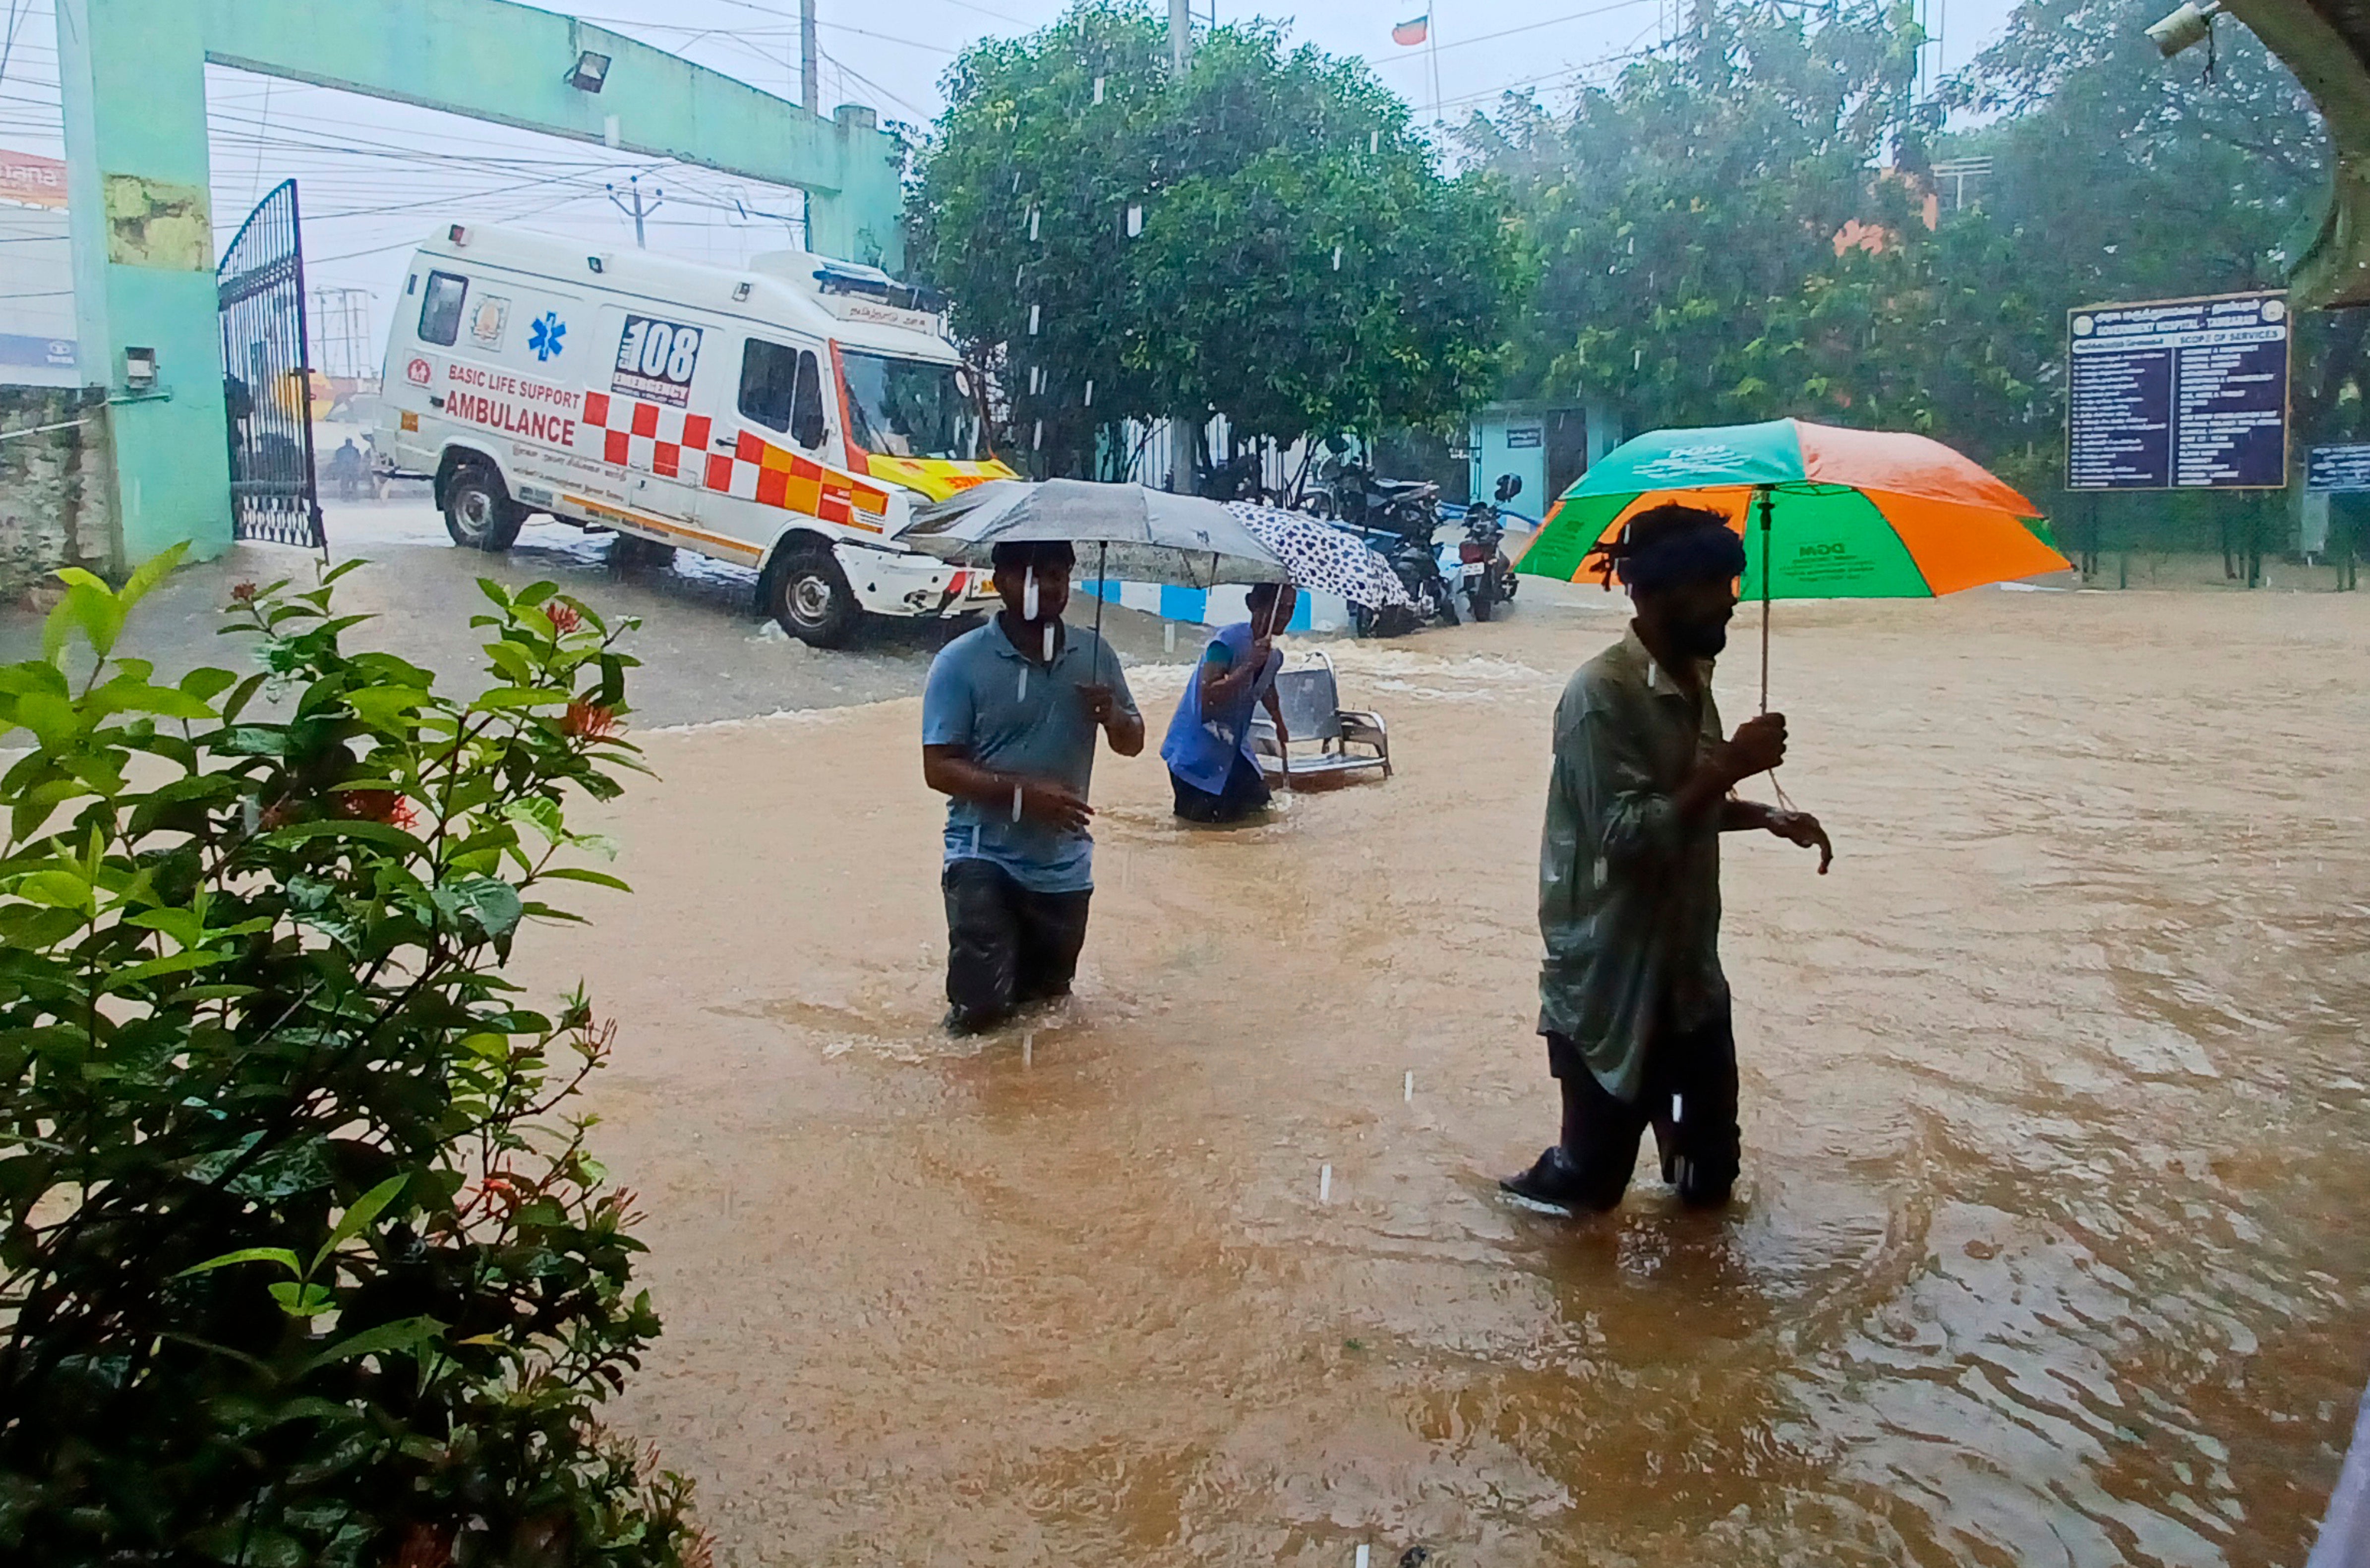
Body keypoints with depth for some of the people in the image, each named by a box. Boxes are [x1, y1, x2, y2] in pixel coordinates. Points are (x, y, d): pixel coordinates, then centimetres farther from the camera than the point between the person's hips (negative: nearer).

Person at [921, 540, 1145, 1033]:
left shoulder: (1093, 656, 1)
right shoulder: (960, 661, -12)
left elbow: (1132, 744, 10)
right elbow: (939, 769, -14)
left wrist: (1113, 715, -14)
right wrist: (1023, 794, -27)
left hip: (1064, 864, 4)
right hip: (985, 856, -4)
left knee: (1050, 994, 17)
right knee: (980, 1008, -10)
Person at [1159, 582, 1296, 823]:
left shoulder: (1274, 656, 2)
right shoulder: (1228, 640, -23)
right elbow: (1207, 696, -33)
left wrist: (1280, 725, 38)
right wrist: (1249, 667, -38)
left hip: (1233, 747, 8)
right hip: (1197, 746, -7)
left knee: (1257, 799, 4)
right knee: (1203, 815, -8)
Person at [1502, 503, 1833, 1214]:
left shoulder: (1693, 679, 6)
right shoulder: (1601, 694, -21)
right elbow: (1628, 835, -26)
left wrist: (1767, 817, 4)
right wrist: (1729, 765, -25)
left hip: (1688, 966, 8)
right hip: (1610, 979, -8)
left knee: (1710, 1167, 16)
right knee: (1595, 1168, 7)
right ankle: (1550, 1185, 36)